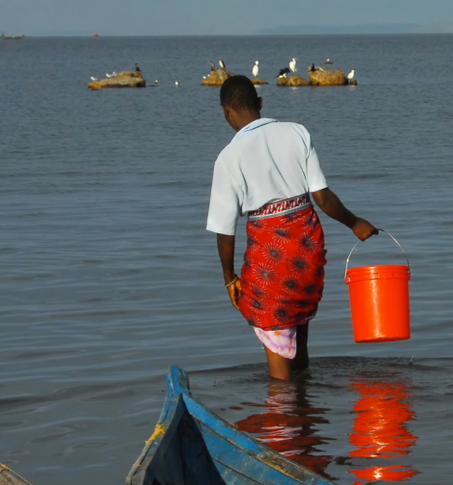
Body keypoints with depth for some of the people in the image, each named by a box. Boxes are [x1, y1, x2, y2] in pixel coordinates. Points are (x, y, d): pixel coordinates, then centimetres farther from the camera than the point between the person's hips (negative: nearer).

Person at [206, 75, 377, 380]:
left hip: (267, 247, -4)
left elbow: (225, 229, -7)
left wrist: (230, 277, 6)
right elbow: (322, 196, -5)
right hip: (308, 239, 4)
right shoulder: (297, 133, -3)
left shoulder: (230, 157, -10)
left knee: (276, 344, 7)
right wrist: (355, 224, 11)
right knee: (300, 313, 28)